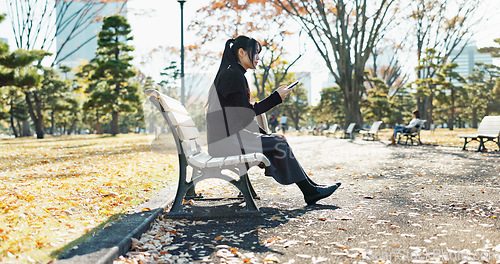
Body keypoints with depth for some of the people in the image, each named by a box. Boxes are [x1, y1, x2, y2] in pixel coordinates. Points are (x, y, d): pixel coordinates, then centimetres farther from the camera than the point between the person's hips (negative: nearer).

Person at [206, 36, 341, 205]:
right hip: (227, 139, -10)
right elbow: (245, 113, -19)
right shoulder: (234, 75, -13)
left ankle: (310, 190, 5)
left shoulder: (230, 74, 19)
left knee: (277, 141, 5)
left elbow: (242, 116, 18)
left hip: (229, 135, 10)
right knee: (278, 144, -11)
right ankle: (309, 190, 1)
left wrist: (267, 135, 12)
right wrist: (276, 97, -10)